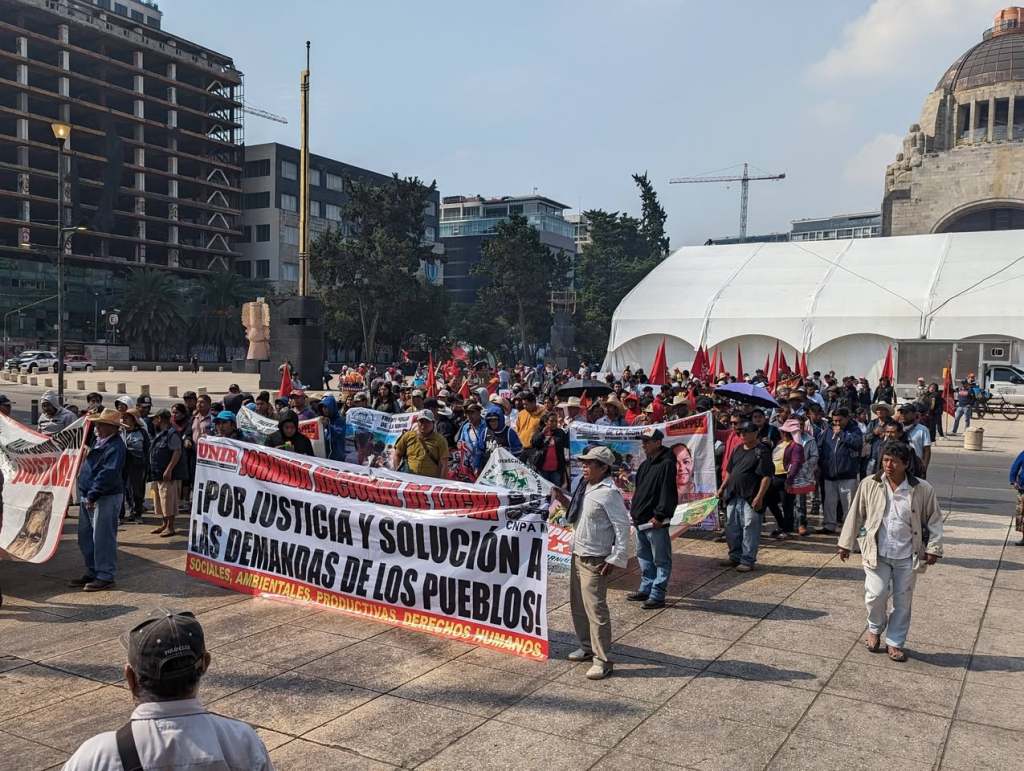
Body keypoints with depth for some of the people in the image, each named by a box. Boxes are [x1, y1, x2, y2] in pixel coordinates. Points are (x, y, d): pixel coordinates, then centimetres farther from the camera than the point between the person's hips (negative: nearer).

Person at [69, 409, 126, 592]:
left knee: (102, 537, -4)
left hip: (106, 497, -10)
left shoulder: (116, 446, -18)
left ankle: (105, 576, 5)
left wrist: (92, 495, -25)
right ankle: (92, 572, 29)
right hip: (87, 495, 10)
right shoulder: (97, 441, 11)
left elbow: (108, 474, -24)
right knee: (85, 536, 17)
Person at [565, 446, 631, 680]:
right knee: (577, 606, 18)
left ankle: (603, 660, 2)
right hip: (577, 555, 9)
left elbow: (622, 526, -18)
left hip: (595, 560, -9)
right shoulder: (585, 487, 9)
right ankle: (587, 647, 35)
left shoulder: (609, 493, -18)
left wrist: (616, 559, -18)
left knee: (595, 608, -8)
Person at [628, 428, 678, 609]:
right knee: (643, 557, 19)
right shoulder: (645, 464, 14)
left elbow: (667, 492, -19)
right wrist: (634, 511, 17)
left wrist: (659, 515, -21)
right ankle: (646, 589, 31)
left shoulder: (666, 464, -15)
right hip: (640, 520, 10)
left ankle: (657, 595, 4)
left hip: (655, 521, -10)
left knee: (661, 560, 1)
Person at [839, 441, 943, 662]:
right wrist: (846, 544, 7)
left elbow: (934, 520, 4)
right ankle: (875, 629, 22)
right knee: (876, 595, -9)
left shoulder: (923, 490, -6)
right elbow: (856, 515, 4)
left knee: (902, 601, 9)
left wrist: (933, 548, -3)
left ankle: (895, 642, 27)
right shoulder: (869, 484, -5)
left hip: (907, 556, 1)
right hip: (877, 553, -1)